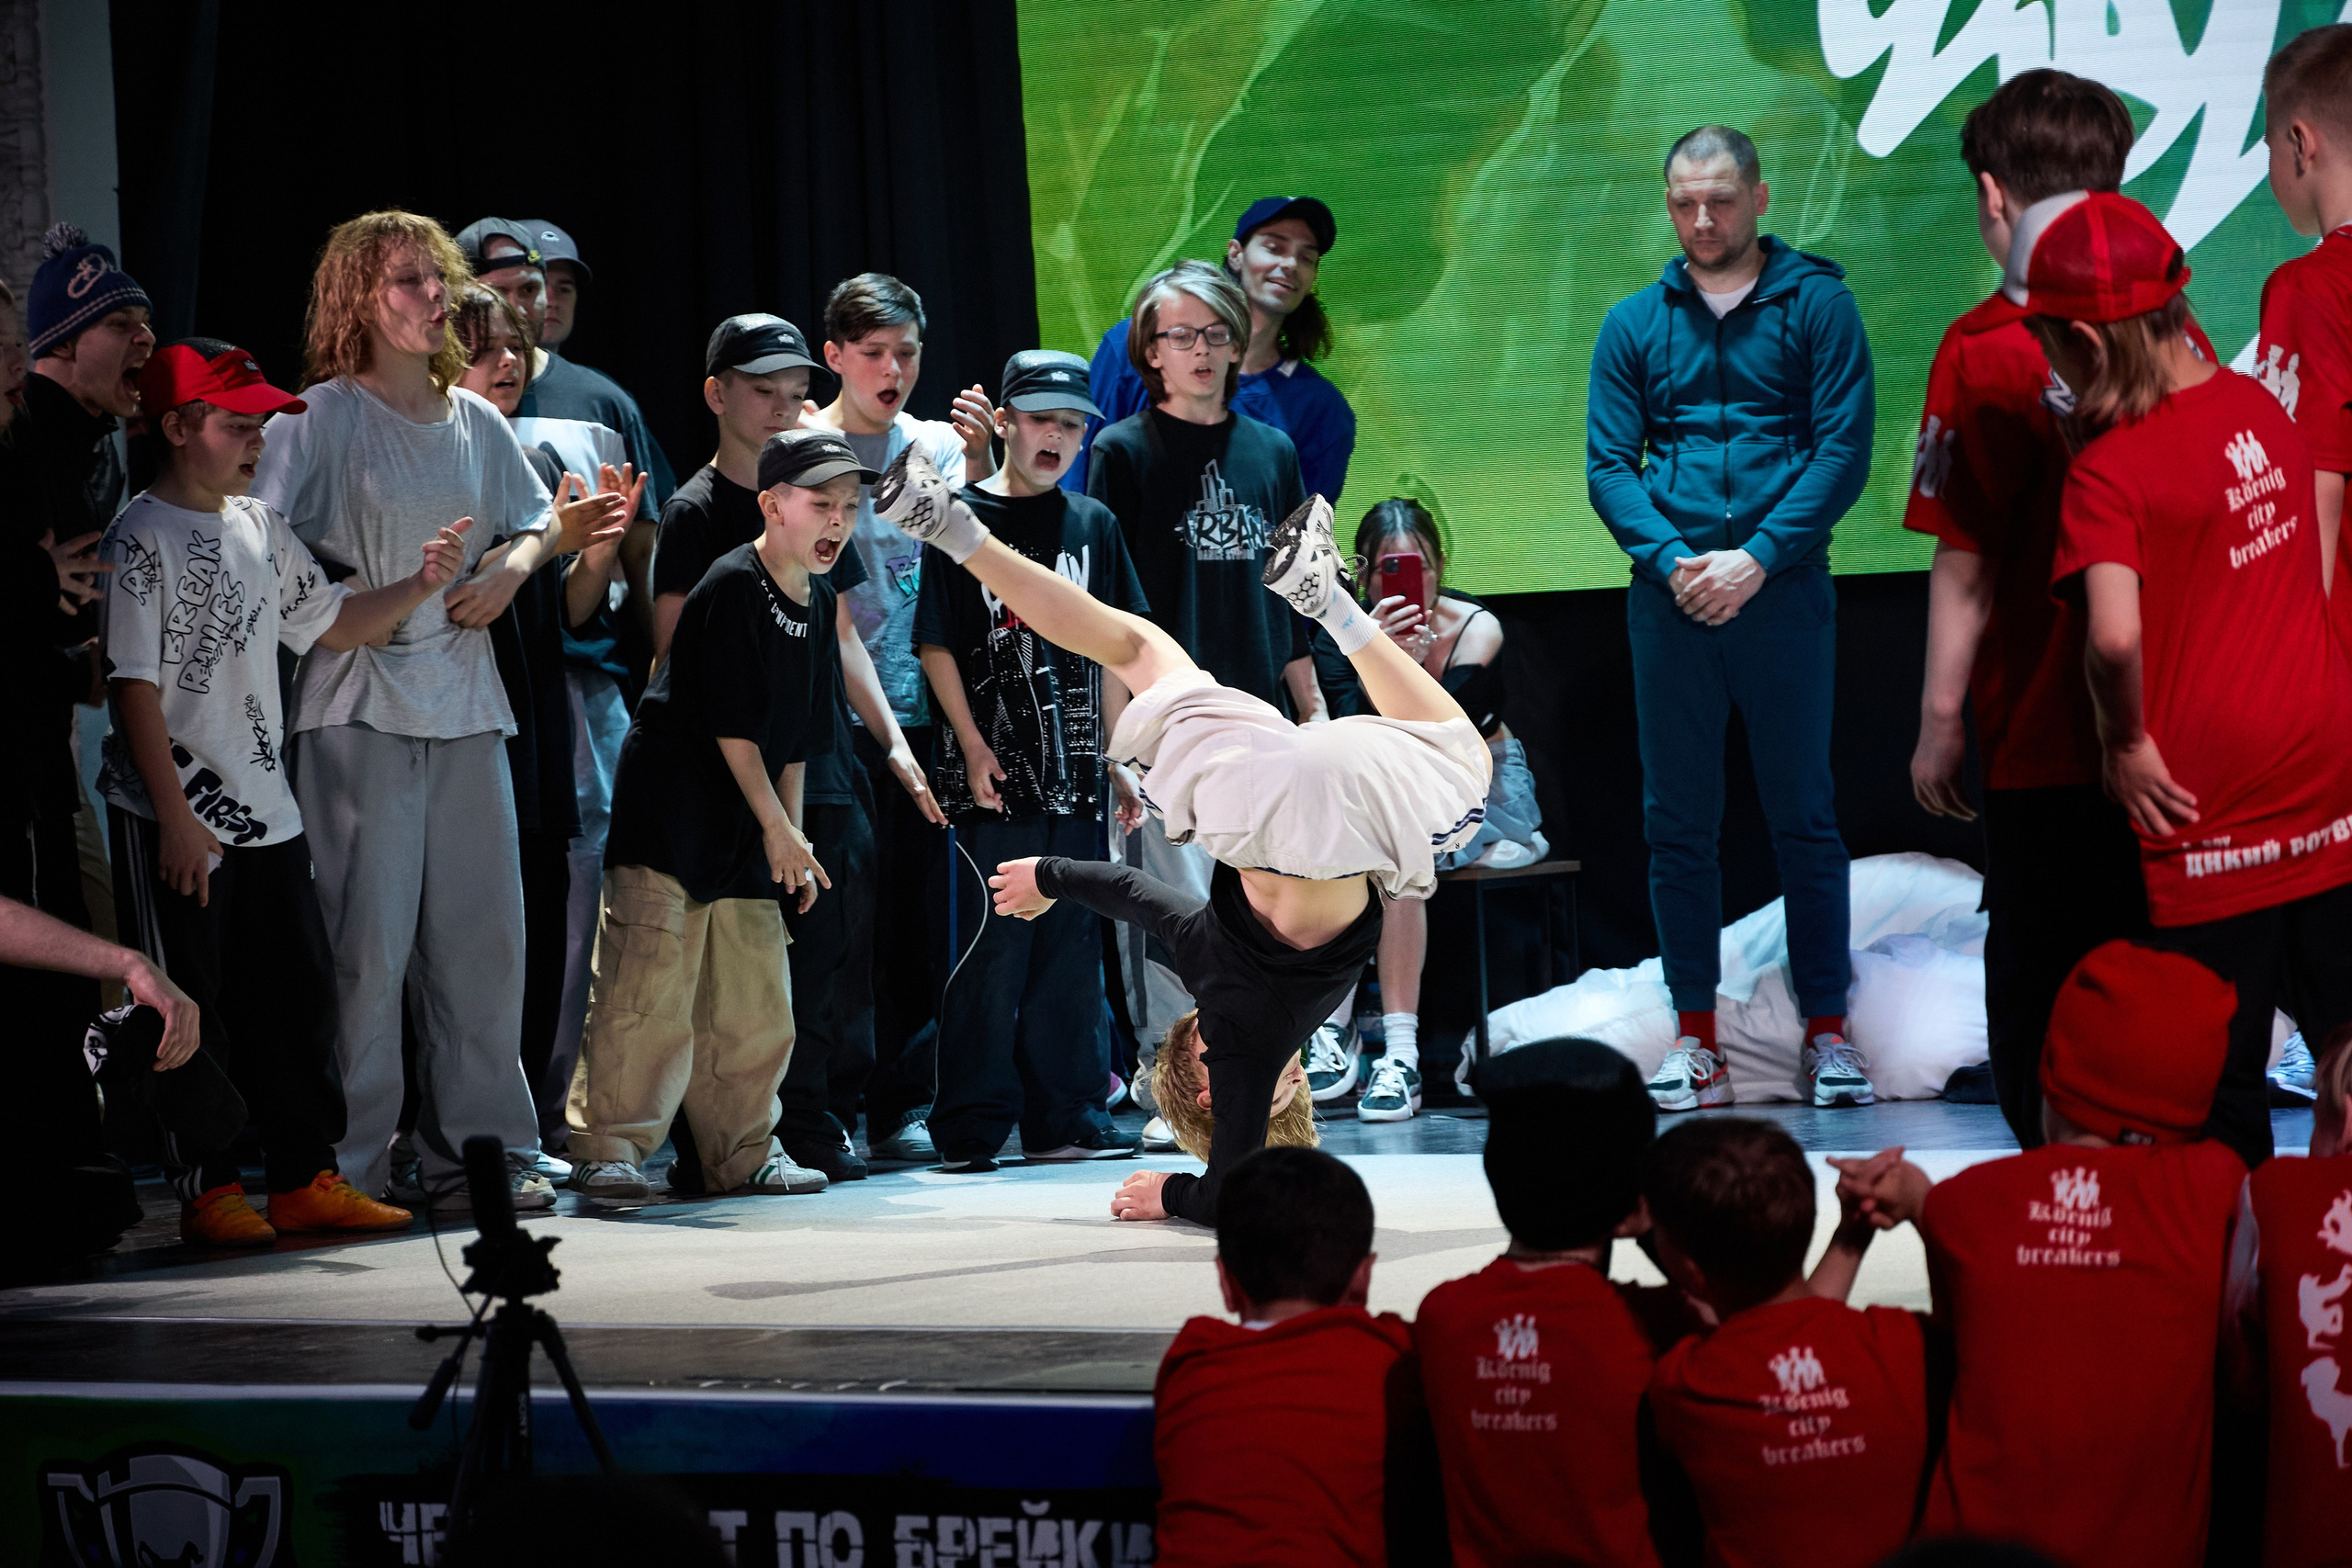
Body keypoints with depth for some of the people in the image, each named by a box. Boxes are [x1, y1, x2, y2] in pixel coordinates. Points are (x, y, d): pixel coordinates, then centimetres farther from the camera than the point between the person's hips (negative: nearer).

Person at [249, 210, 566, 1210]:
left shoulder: (474, 421, 14)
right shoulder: (323, 417, -2)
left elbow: (537, 522, 24)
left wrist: (509, 572, 4)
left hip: (466, 704, 5)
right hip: (359, 704, -5)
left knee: (482, 933, 5)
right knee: (368, 937, -7)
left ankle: (481, 1150, 13)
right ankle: (346, 1171, -2)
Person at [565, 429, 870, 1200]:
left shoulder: (818, 604, 12)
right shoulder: (733, 587, -13)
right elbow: (730, 723, -15)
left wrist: (791, 840, 12)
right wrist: (777, 826, -11)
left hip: (747, 840, 8)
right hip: (670, 818, -8)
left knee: (756, 1004, 9)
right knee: (649, 989, -11)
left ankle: (742, 1155, 19)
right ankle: (606, 1149, -7)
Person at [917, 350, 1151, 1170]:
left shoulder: (1092, 524, 11)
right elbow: (937, 644, -2)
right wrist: (973, 746, -10)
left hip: (1074, 772, 4)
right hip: (994, 774, -4)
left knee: (1071, 946, 7)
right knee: (992, 944, -5)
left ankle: (1063, 1117, 14)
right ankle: (973, 1124, 1)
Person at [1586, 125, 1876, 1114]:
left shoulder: (1815, 304, 3)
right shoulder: (1635, 325, 12)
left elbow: (1844, 452, -4)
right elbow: (1608, 466, 7)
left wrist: (1755, 559, -13)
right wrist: (1671, 559, -10)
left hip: (1782, 589, -3)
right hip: (1669, 594, 3)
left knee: (1804, 817, 0)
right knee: (1677, 823, 3)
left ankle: (1825, 1032, 4)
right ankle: (1695, 1041, 8)